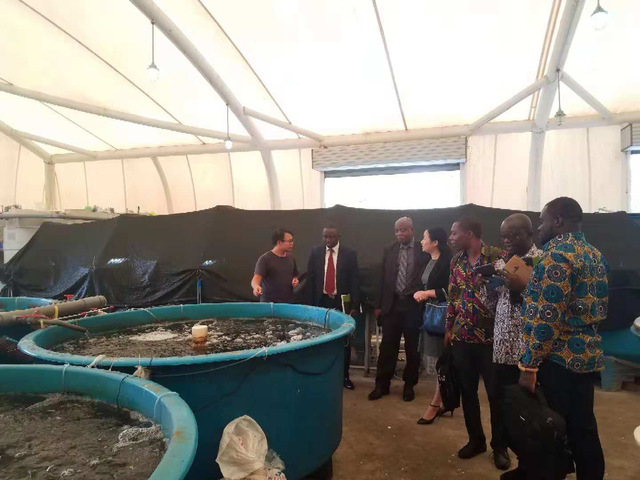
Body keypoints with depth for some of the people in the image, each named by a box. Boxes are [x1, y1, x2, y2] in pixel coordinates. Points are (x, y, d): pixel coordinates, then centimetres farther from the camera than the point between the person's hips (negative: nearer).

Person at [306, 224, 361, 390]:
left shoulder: (350, 254, -3)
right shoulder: (315, 252, 2)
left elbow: (355, 281, -3)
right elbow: (310, 279, 3)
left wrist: (355, 305, -8)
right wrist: (310, 303, -1)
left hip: (342, 302, -1)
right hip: (321, 301, 1)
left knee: (344, 341, 7)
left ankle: (344, 375, 21)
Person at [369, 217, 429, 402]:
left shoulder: (423, 251, -3)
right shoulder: (389, 250, 7)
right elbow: (383, 278, 8)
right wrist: (379, 305, 7)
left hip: (414, 304, -2)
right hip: (392, 303, 2)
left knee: (412, 347, 9)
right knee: (387, 346, 6)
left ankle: (409, 385, 24)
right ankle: (382, 384, 17)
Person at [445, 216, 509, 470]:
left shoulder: (497, 256, -10)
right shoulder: (456, 261, 7)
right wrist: (449, 327, 11)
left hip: (491, 336, -5)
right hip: (462, 336, 5)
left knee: (495, 393, 7)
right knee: (467, 390, 12)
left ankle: (499, 446, 24)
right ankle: (475, 439, 30)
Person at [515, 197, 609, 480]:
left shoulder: (557, 253, -18)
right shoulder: (595, 255, 12)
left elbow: (546, 317, -23)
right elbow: (600, 309, 18)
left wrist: (529, 366, -19)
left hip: (559, 359, -9)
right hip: (587, 355, 9)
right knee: (582, 431, 17)